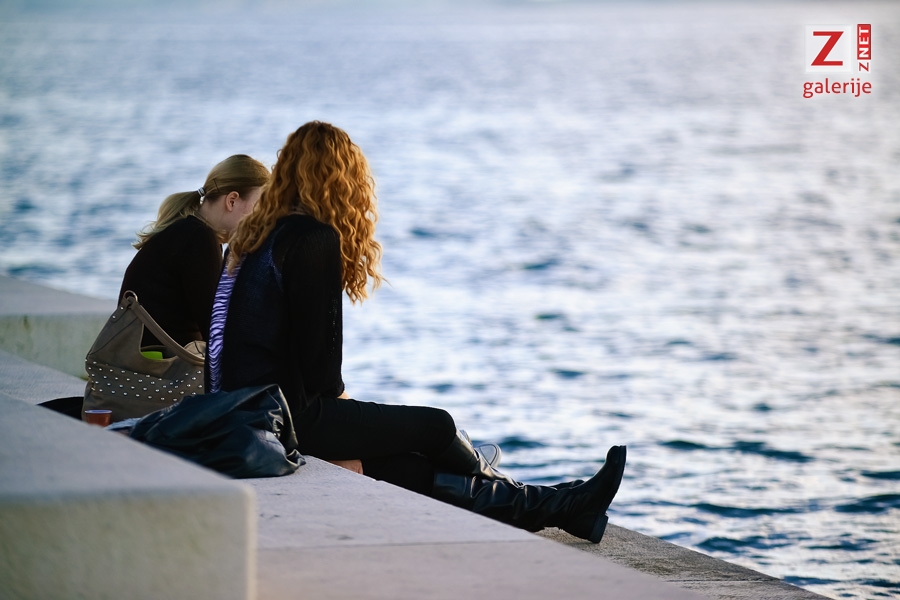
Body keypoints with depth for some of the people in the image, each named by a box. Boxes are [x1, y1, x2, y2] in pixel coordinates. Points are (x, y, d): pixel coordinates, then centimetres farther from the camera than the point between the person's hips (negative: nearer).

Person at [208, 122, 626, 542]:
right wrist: (337, 394, 6)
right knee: (436, 427, 4)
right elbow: (317, 349, -14)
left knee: (410, 471, 7)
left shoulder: (253, 236, 14)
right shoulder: (315, 240, -13)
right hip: (283, 417, -9)